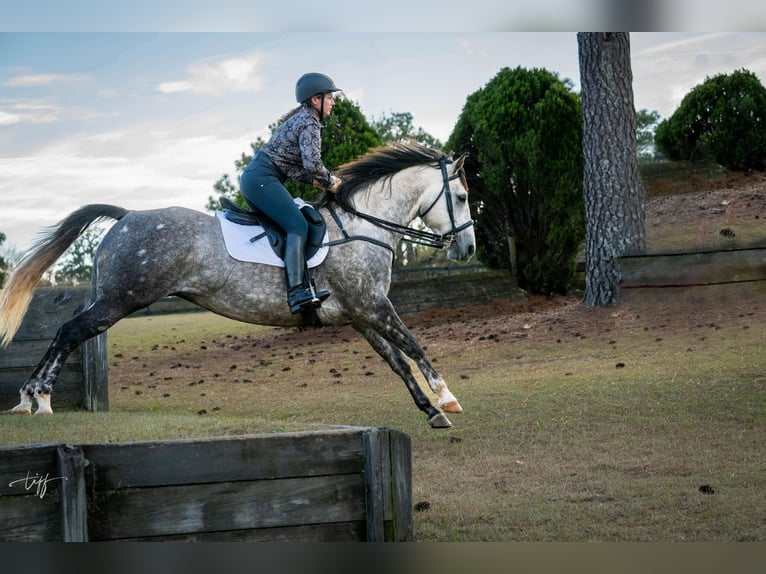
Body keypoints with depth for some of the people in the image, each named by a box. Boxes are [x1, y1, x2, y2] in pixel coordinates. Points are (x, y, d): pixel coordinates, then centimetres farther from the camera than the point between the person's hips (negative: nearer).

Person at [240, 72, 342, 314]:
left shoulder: (299, 119, 22)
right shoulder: (310, 123, -8)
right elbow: (313, 164, -20)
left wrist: (314, 180, 7)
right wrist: (330, 182, -3)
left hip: (251, 178, 11)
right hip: (262, 179, -11)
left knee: (286, 225, 11)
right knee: (297, 225, -21)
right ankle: (297, 292, -35)